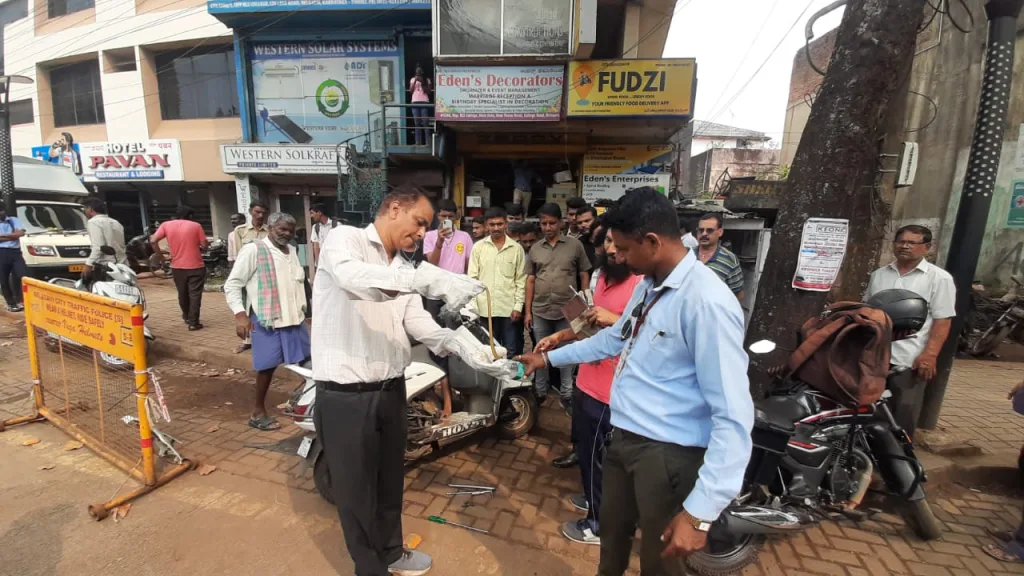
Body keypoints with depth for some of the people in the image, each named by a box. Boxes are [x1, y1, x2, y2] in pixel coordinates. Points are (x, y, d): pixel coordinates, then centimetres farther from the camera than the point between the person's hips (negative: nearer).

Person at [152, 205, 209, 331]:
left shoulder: (166, 225, 2)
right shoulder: (195, 226, -5)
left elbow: (153, 240, -7)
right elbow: (204, 245, -6)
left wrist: (159, 255, 6)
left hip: (177, 266, 4)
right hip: (195, 266, -3)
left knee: (182, 293, 21)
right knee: (195, 294, 2)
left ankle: (187, 316, 39)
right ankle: (193, 322, 0)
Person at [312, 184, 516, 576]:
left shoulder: (404, 270, 10)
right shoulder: (344, 239, -11)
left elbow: (420, 325, -1)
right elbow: (352, 277, -35)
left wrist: (462, 344, -20)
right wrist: (431, 278, -45)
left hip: (390, 389, 7)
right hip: (344, 395, -7)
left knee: (390, 481, 23)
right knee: (356, 491, 11)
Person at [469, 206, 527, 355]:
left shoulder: (517, 248, 2)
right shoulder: (478, 247, 3)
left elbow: (521, 280, 2)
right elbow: (472, 278, 3)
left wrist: (518, 306, -4)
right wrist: (473, 305, -3)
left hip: (509, 308, 0)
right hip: (484, 308, 1)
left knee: (512, 351, 7)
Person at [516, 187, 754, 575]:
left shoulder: (707, 302, -26)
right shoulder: (648, 285, 5)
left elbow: (733, 417, -27)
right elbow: (615, 338, 21)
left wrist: (701, 510, -26)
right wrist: (549, 358, 24)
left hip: (667, 454, -8)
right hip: (624, 437, 8)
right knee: (612, 532, 29)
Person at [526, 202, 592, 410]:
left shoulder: (575, 245, -1)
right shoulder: (535, 249, 6)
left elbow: (585, 276, 3)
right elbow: (530, 280, 8)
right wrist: (528, 311, 5)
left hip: (567, 311, -2)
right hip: (540, 311, 3)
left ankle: (567, 395, 20)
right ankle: (540, 392, 28)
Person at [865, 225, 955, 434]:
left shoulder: (939, 278, -3)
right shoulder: (878, 274, 10)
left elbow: (942, 321, -7)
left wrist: (930, 354, -16)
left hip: (910, 359, -4)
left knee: (903, 414, 4)